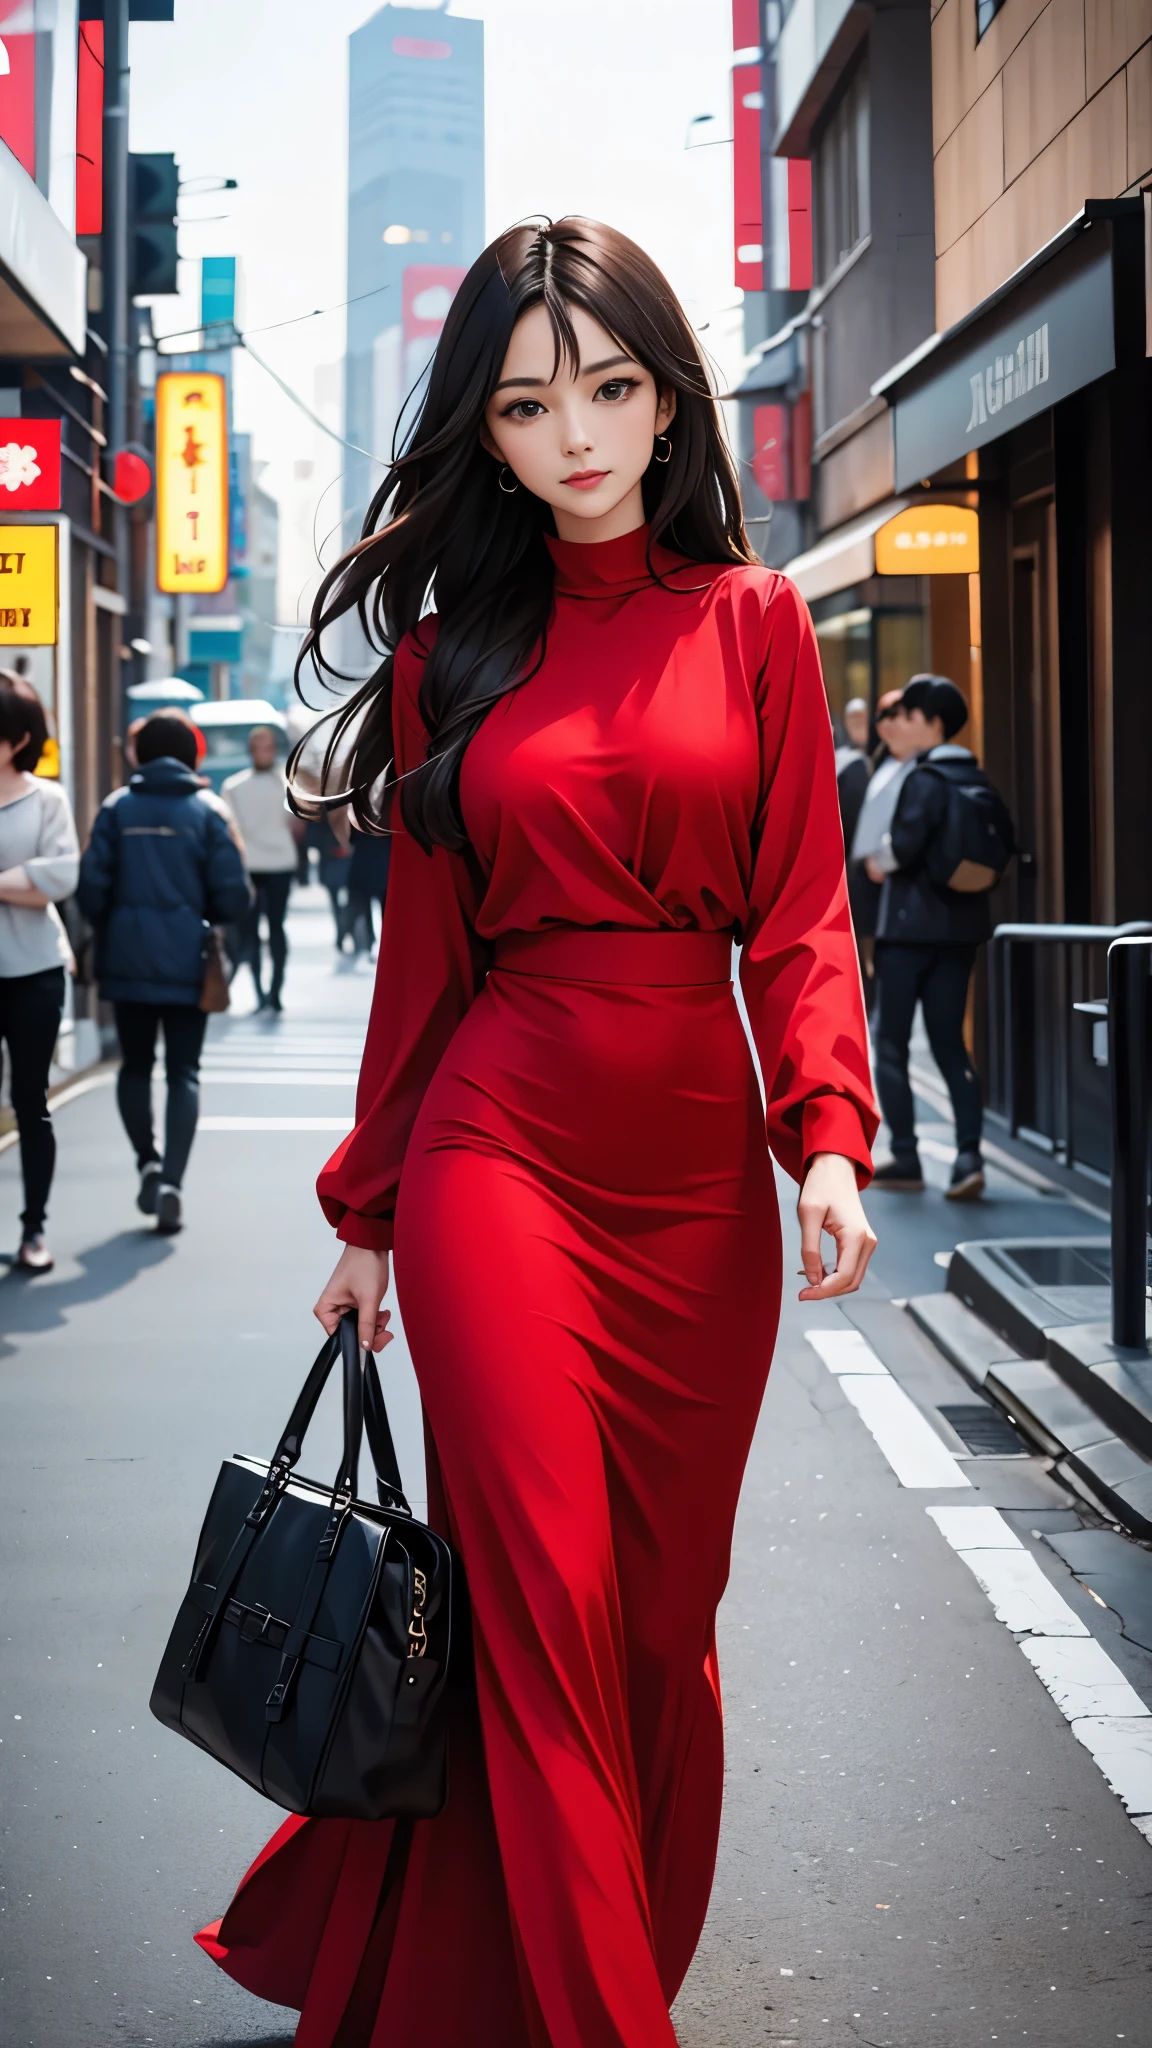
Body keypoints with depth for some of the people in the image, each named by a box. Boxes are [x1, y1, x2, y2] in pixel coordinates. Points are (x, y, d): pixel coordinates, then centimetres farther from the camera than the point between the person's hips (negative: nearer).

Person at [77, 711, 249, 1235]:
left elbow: (91, 885, -6)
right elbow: (232, 895, -8)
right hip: (186, 961, -1)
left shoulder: (117, 808, -1)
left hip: (126, 958, 1)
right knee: (183, 1072, 5)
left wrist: (109, 929, 13)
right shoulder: (207, 811, -4)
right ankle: (171, 1180, -7)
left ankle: (147, 1162, 4)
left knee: (135, 1064, 17)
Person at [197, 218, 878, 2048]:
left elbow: (802, 915, 1)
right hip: (502, 1155, -1)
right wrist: (369, 1208, 11)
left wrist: (828, 1134, -14)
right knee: (546, 1608, -5)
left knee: (664, 1608, 9)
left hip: (700, 1172, 1)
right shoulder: (450, 658, 7)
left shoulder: (754, 625, 7)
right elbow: (423, 956, 10)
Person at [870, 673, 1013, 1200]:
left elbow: (904, 845, -24)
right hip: (963, 925, 7)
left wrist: (880, 856, -3)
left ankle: (905, 1160, 4)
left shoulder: (924, 778, -14)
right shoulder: (978, 780, 10)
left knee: (891, 1045, 4)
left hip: (910, 924, -7)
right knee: (950, 1043, 9)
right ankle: (969, 1156, -5)